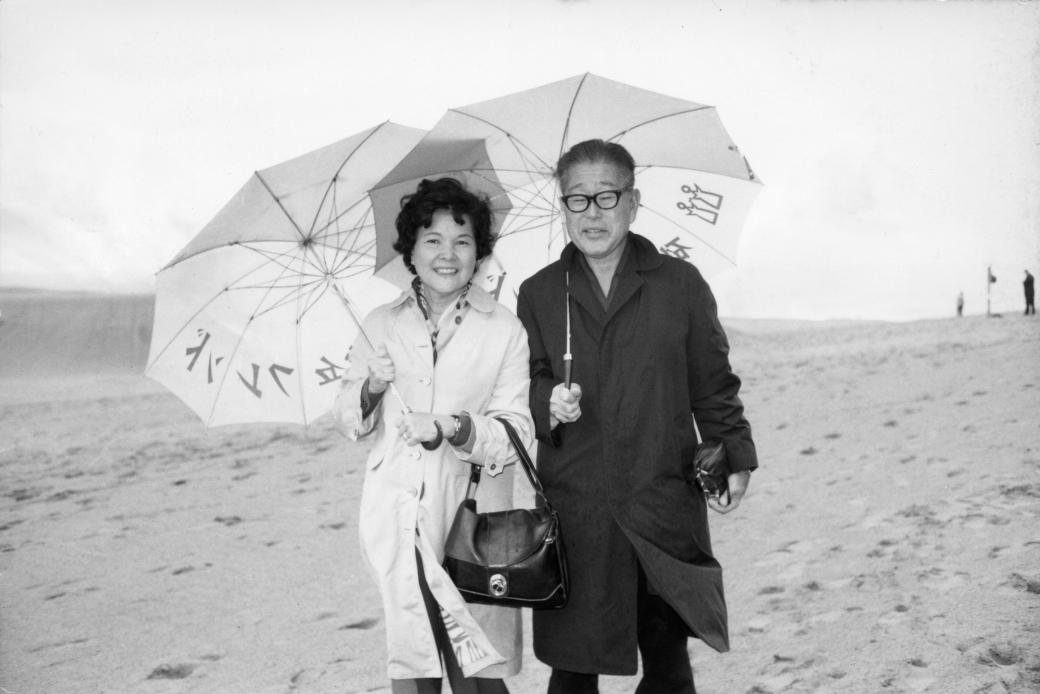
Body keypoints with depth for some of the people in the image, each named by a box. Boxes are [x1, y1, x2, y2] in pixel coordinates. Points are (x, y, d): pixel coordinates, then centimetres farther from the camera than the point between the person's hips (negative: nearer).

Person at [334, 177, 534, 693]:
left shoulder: (504, 331, 2)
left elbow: (516, 434, -4)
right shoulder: (380, 326, 10)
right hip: (398, 512, 2)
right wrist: (372, 387, -6)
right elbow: (349, 422, 14)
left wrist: (452, 429, -20)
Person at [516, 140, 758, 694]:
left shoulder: (680, 284, 5)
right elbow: (526, 383, 9)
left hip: (663, 507, 0)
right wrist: (549, 403, -12)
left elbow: (713, 383, 10)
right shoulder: (537, 294, 8)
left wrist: (734, 458, 5)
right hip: (573, 509, 1)